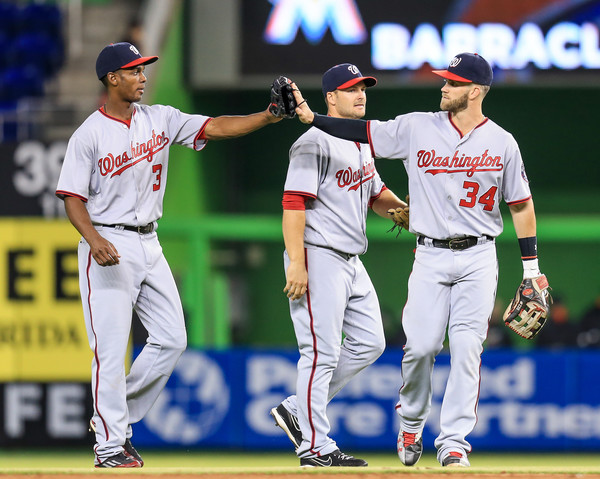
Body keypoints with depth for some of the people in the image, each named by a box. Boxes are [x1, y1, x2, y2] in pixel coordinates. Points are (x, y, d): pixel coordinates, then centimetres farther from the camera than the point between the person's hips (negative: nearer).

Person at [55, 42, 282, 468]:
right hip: (109, 247, -6)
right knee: (110, 349, -6)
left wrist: (268, 117, -15)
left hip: (149, 244, 6)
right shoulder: (89, 135, -9)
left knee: (171, 339, 5)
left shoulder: (159, 120, 6)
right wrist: (94, 239, -27)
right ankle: (109, 445, 1)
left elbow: (215, 128, -1)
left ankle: (116, 419, 17)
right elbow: (74, 198, -10)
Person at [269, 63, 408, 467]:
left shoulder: (361, 144, 16)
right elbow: (294, 203, -19)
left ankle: (296, 410, 18)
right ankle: (316, 446, 0)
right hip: (318, 257, -10)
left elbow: (377, 195, 26)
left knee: (369, 343, 11)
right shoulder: (315, 142, -13)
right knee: (322, 352, -7)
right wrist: (296, 265, -25)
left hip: (352, 261, 10)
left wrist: (402, 207, 3)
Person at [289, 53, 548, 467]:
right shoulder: (417, 128, 2)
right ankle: (411, 424, 20)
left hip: (478, 258, 0)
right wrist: (311, 117, -14)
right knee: (421, 346, -6)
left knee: (466, 347, -10)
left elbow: (521, 203, 8)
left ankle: (454, 442, -6)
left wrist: (531, 267, 6)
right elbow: (364, 132, -2)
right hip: (431, 257, 0)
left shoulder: (502, 143, 2)